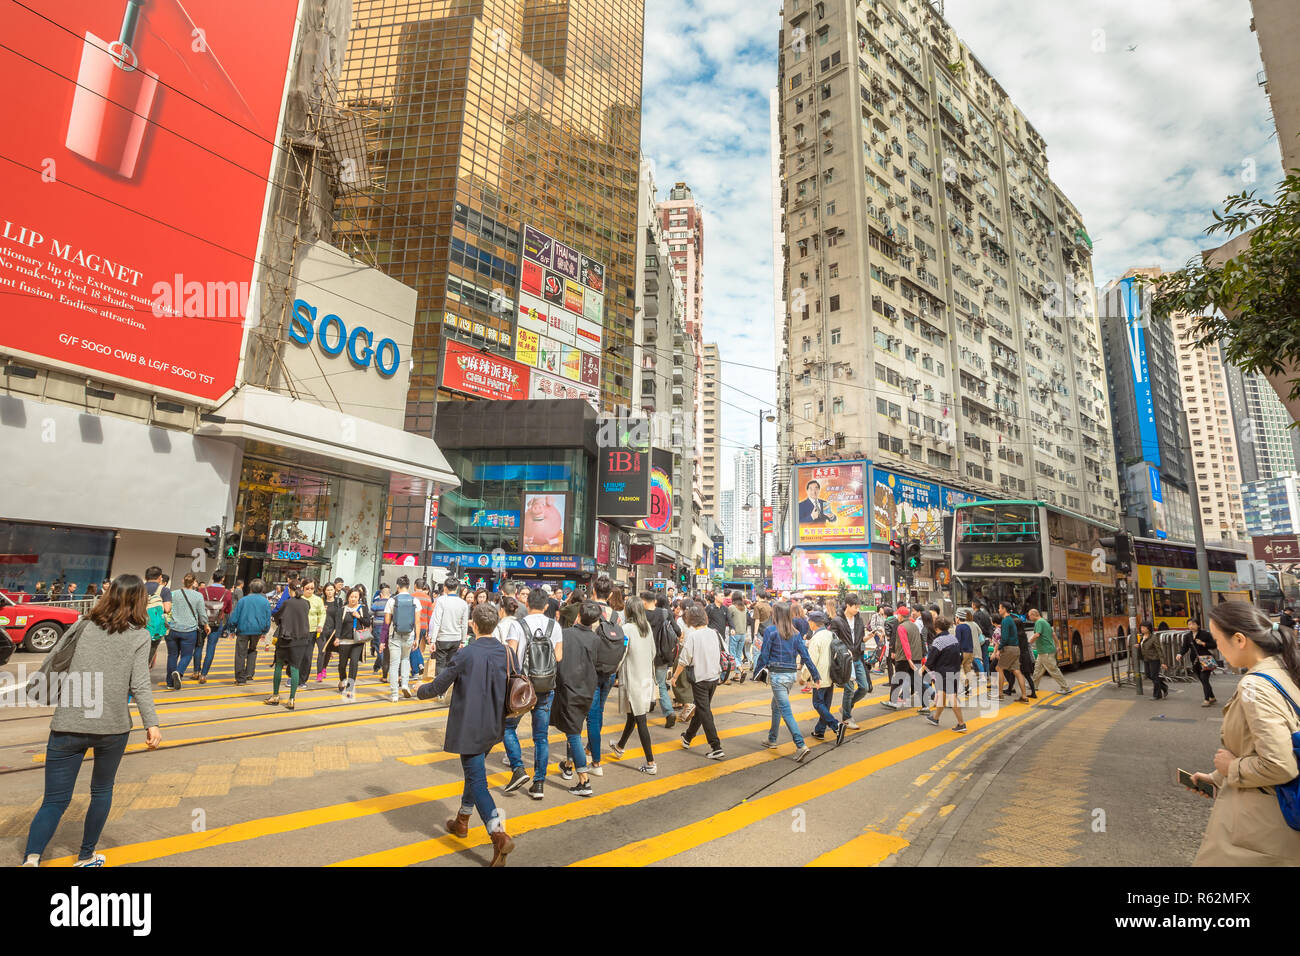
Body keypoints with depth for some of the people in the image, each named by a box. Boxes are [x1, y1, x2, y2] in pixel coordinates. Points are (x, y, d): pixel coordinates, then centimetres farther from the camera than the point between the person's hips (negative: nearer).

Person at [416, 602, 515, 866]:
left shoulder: (465, 655, -19)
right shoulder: (506, 653, -4)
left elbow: (439, 686, -9)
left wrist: (421, 692, 12)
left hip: (469, 729, -6)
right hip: (493, 727, 6)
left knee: (477, 780, -2)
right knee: (474, 773, 25)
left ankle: (499, 836, -12)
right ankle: (462, 821, 42)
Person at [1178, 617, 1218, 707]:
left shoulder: (1205, 634, -5)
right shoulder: (1187, 636, 7)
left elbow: (1213, 645, -2)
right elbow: (1185, 647, 1)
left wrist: (1203, 643, -17)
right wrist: (1180, 654, -17)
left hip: (1205, 659, -5)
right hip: (1195, 661, 5)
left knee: (1204, 679, -11)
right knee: (1203, 680, 12)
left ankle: (1207, 700, -5)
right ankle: (1212, 698, 26)